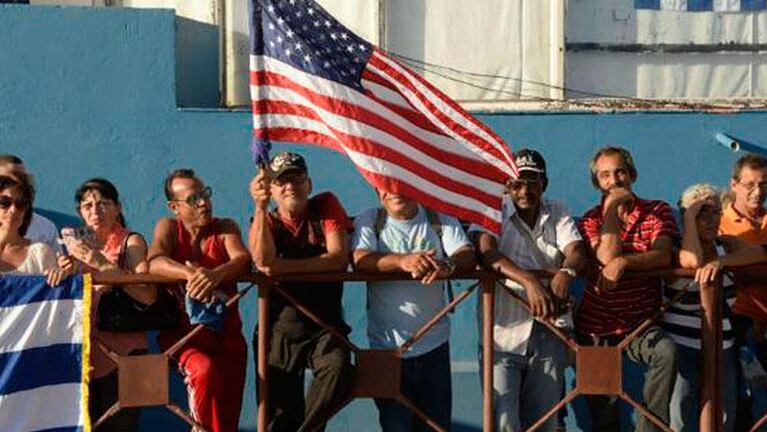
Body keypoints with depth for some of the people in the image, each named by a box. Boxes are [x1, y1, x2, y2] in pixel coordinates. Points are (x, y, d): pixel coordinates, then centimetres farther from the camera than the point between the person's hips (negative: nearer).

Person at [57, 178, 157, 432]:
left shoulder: (131, 242, 1)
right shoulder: (78, 244, 17)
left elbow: (148, 296, -15)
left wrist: (102, 264, -19)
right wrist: (67, 273, -2)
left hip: (122, 348, -4)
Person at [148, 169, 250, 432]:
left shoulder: (226, 228, 5)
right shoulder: (168, 228, 3)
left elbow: (243, 260, -16)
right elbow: (155, 262, -18)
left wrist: (215, 275, -38)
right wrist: (191, 274, -38)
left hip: (226, 334, 2)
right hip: (183, 333, -2)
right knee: (205, 371, -33)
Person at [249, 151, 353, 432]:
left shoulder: (326, 206, 1)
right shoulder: (264, 221, 5)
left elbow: (339, 259, -14)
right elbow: (263, 261, -18)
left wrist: (284, 267, -18)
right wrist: (260, 207, -27)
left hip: (324, 325, -2)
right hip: (280, 327, 2)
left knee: (337, 369, -32)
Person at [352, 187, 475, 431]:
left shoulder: (441, 220, 5)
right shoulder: (368, 221, 1)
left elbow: (468, 255, -8)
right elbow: (360, 259, -16)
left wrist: (448, 265, -32)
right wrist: (403, 260, -34)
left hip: (434, 345, 1)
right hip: (387, 345, -1)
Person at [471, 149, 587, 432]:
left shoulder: (557, 213, 9)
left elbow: (577, 252, -6)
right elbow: (487, 251, -20)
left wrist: (566, 272, -31)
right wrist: (529, 281, -36)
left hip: (547, 336, 3)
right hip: (503, 334, -3)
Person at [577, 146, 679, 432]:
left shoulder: (657, 212, 2)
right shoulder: (591, 220, 3)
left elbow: (663, 257, -16)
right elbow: (608, 255, -17)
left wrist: (623, 262, -31)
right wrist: (612, 206, -13)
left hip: (641, 324, -1)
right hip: (597, 326, 1)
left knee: (666, 351, -34)